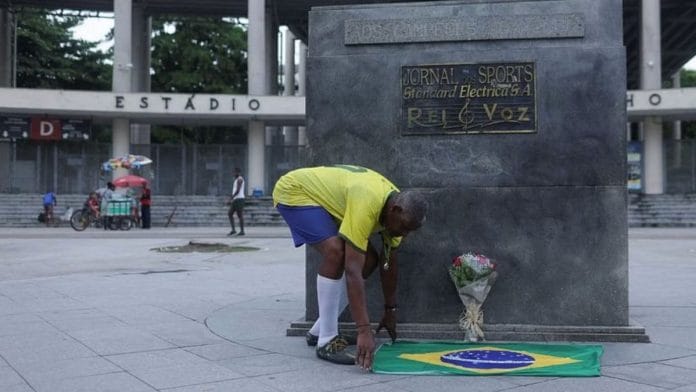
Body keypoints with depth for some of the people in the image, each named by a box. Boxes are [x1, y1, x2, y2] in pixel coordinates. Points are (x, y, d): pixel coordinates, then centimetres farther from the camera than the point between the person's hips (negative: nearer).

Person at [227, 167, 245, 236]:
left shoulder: (240, 179, -11)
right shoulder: (237, 180, 22)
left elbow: (237, 190, -20)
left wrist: (231, 199, -20)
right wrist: (230, 199, 20)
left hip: (239, 199, -10)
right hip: (236, 200, 10)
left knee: (240, 215, -6)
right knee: (229, 214, 5)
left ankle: (242, 231, -1)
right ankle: (233, 230, 4)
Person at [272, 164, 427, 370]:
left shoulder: (396, 206, -10)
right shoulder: (367, 204, -37)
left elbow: (389, 263, 4)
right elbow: (352, 270, -40)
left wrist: (390, 310, 11)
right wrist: (364, 330, -41)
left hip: (322, 197, 9)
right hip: (294, 191, -9)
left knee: (368, 260, 3)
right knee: (336, 252, -30)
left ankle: (319, 330, 12)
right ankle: (326, 341, -17)